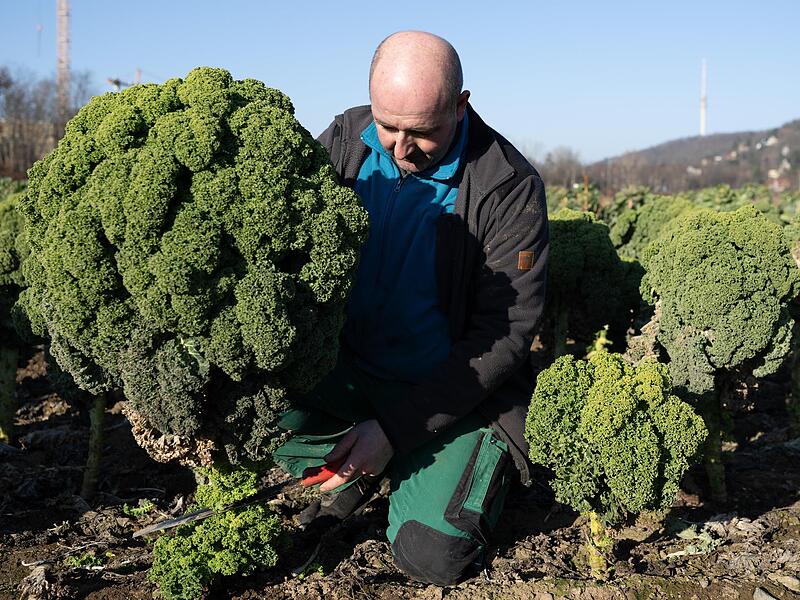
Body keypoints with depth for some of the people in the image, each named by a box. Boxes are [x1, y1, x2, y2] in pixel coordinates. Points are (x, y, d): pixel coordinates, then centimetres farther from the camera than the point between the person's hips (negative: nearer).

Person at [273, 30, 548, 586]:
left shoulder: (509, 187, -17)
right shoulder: (345, 142, -6)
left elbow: (504, 337, -16)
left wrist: (394, 428, -20)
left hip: (453, 390, -3)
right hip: (346, 368, 4)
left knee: (431, 555, -18)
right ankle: (364, 472, 6)